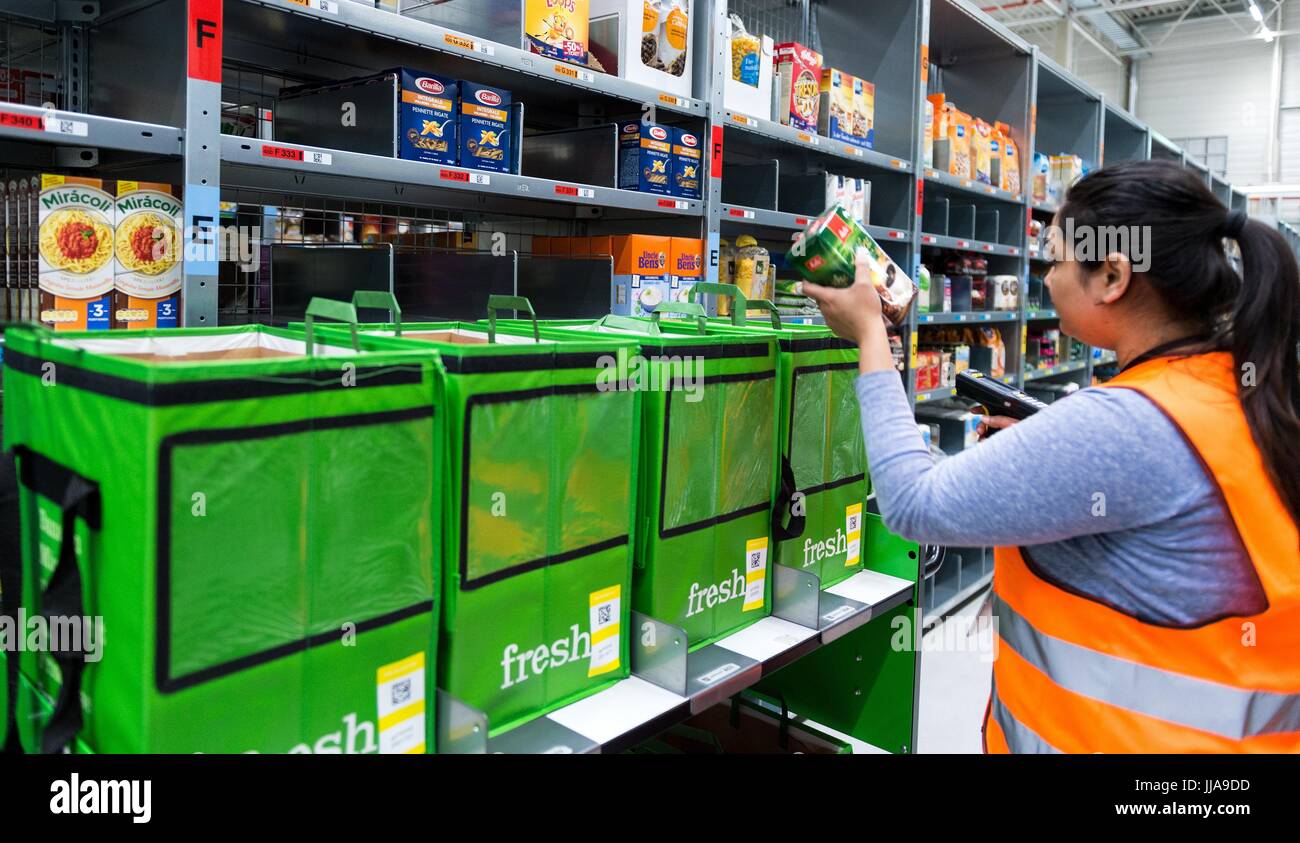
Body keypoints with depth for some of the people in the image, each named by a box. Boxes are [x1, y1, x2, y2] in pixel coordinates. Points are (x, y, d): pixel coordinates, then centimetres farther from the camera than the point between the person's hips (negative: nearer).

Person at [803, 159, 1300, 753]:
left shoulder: (1124, 424, -28)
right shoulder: (1247, 394, -1)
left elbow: (912, 503, -25)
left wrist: (869, 332, -15)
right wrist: (1043, 452, 7)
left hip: (1101, 736, -8)